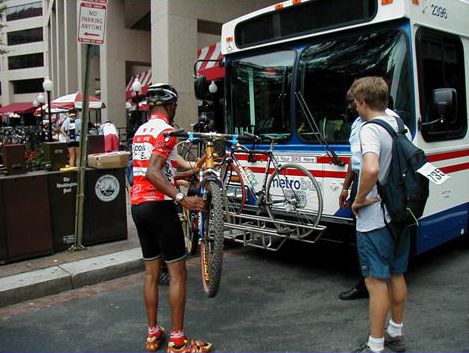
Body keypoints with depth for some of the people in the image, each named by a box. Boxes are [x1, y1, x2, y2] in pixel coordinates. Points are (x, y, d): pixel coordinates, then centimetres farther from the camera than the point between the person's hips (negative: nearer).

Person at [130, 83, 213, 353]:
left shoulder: (142, 130, 16)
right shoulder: (166, 131, -11)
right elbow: (153, 173, -23)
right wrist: (182, 198, -32)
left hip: (138, 206, 9)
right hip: (158, 206, -9)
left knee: (152, 272, 15)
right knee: (178, 272, -1)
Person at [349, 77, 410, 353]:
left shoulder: (370, 129, -18)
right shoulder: (399, 126, 8)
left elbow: (371, 169, -36)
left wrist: (359, 199, -20)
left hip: (375, 219, -8)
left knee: (376, 281, 0)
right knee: (396, 275, 19)